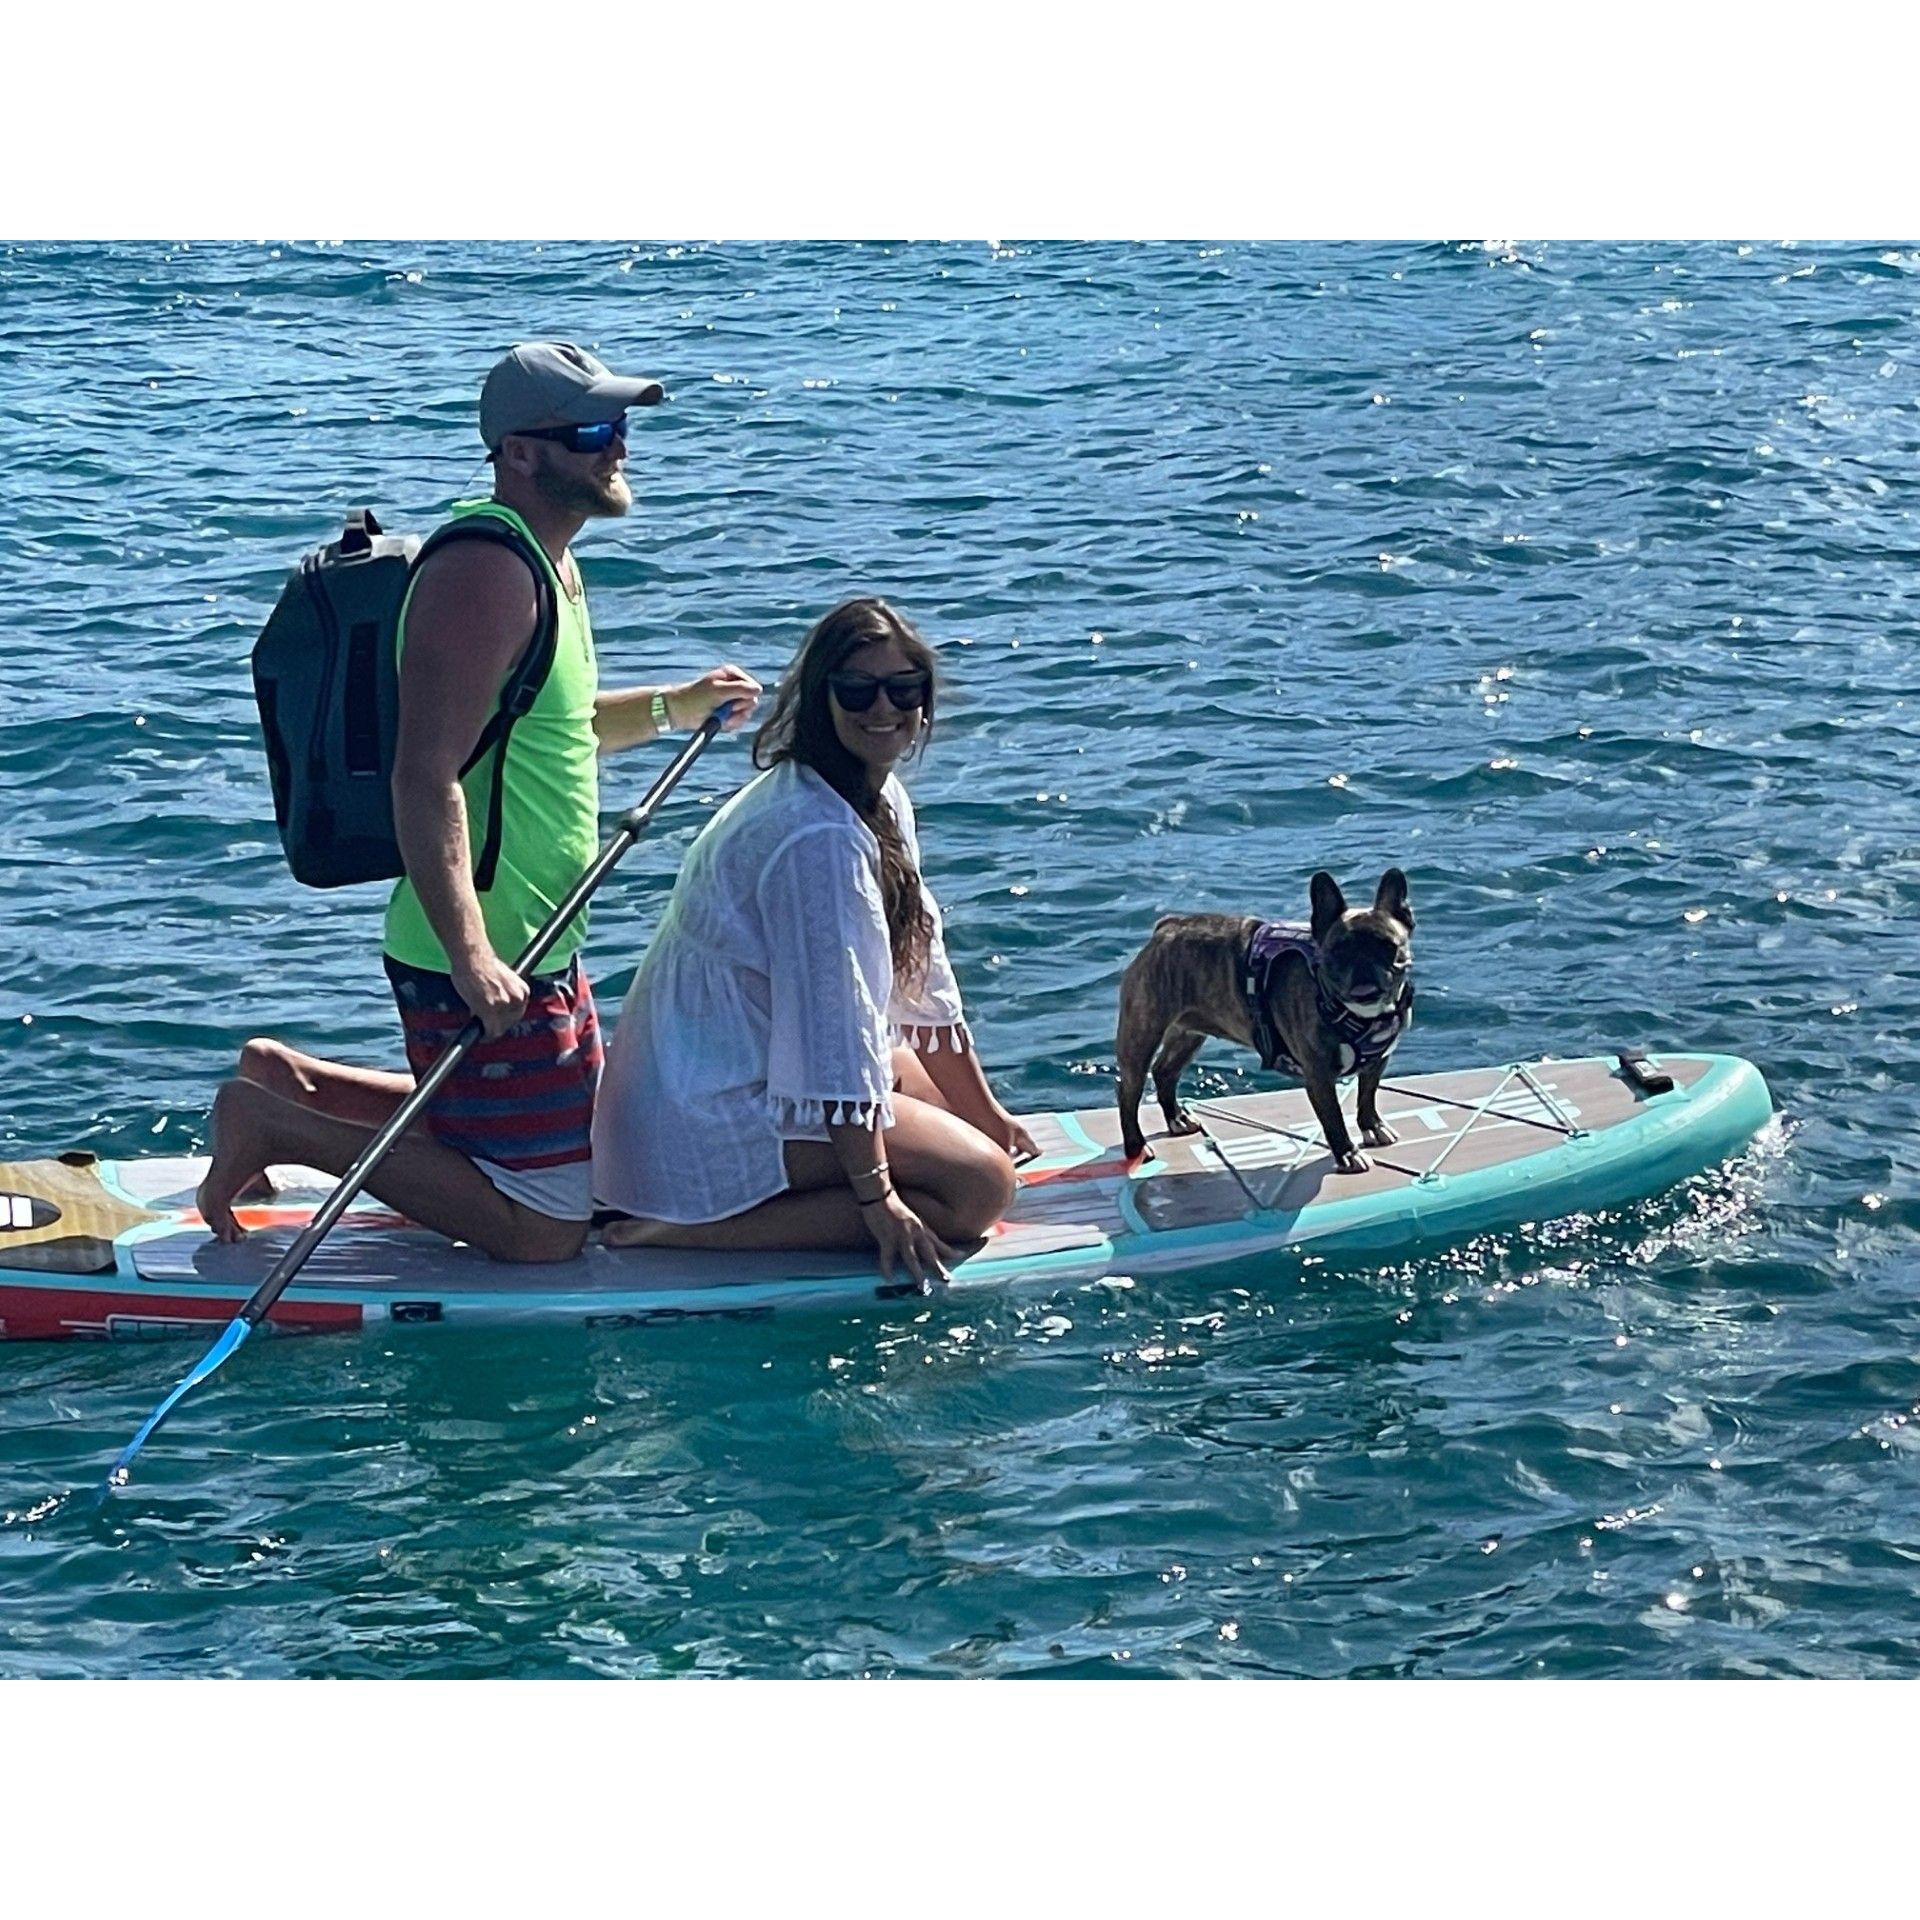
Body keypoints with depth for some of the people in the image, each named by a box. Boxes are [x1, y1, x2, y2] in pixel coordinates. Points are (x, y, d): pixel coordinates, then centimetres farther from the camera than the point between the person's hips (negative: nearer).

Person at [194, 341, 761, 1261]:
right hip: (482, 963, -10)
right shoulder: (485, 572, -20)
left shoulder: (548, 564, 13)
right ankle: (274, 1123, 0)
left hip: (533, 946, 10)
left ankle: (287, 1079, 23)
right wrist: (471, 957, -32)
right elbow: (425, 779, -27)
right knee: (543, 1228, -6)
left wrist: (672, 707, 16)